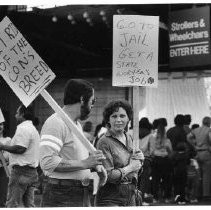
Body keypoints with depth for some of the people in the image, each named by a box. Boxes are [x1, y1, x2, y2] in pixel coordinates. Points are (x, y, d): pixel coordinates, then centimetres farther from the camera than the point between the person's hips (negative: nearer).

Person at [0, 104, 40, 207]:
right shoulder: (33, 129, 20)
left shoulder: (23, 128, -12)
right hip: (32, 171, 10)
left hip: (21, 171, -10)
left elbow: (20, 148, -20)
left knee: (12, 203, -5)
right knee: (29, 203, 10)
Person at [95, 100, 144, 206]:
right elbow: (108, 176, -21)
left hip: (130, 195, 7)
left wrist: (139, 160, 2)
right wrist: (130, 168, -11)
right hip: (110, 198, -7)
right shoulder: (104, 142, -14)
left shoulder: (129, 138, 11)